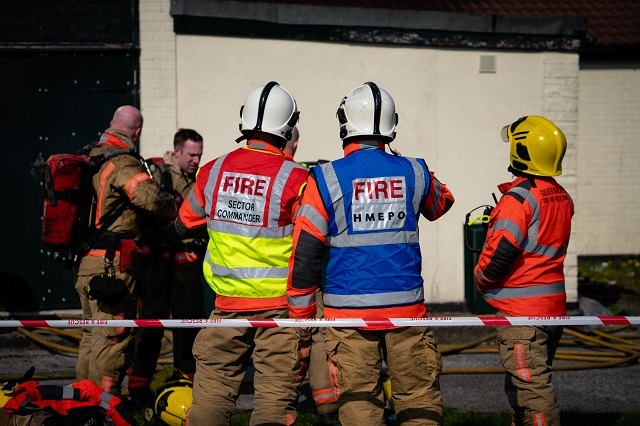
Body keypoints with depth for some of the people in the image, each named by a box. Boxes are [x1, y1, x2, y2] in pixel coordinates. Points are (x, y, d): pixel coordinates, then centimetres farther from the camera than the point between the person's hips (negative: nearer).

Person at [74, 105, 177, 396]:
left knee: (92, 334, 20)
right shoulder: (124, 164, -16)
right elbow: (153, 199, -28)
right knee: (114, 339, -5)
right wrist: (173, 212, -10)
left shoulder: (89, 160, 13)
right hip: (113, 265, -9)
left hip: (85, 263, 9)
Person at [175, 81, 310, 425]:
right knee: (274, 396, 0)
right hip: (279, 306, -3)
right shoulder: (295, 179, -12)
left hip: (228, 303, 3)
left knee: (212, 389, 10)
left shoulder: (213, 171, 1)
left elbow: (183, 225, 17)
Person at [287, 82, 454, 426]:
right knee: (419, 396, 8)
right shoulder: (414, 172, 2)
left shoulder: (326, 178, -6)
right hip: (406, 307, 2)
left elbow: (305, 252, -6)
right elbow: (440, 204, 27)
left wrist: (300, 312, 4)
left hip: (348, 309, -2)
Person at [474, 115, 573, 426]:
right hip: (553, 305, 9)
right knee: (519, 387, 18)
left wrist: (481, 278, -3)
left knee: (530, 386, -8)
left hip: (521, 310, -9)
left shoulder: (519, 199, -16)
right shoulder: (561, 197, 10)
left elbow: (499, 252, -21)